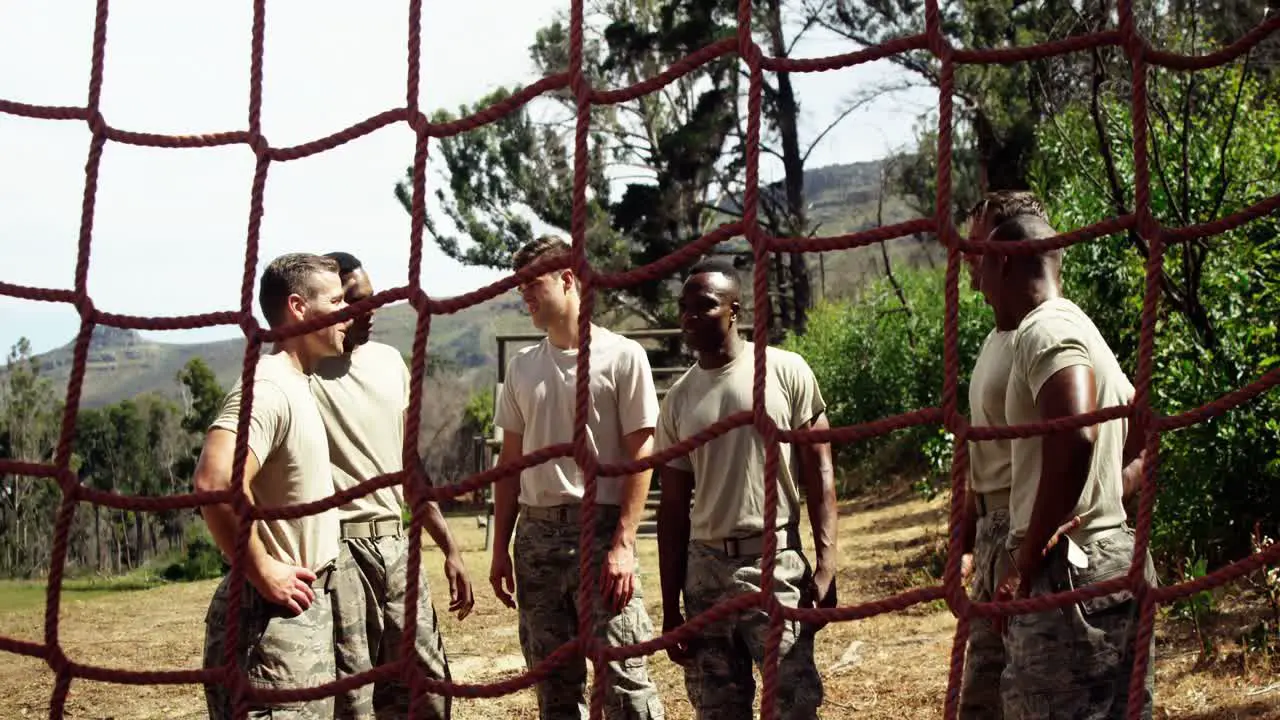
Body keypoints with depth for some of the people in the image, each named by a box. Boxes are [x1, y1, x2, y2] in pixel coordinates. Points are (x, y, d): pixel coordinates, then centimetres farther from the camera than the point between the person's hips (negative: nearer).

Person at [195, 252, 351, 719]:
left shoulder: (294, 384, 13)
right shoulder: (269, 387, -18)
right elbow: (215, 482, -34)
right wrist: (262, 572, -23)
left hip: (301, 612, 10)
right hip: (272, 618, -10)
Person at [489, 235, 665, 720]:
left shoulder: (622, 356, -3)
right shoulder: (521, 367, 12)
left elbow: (639, 458, -6)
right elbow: (510, 462, 16)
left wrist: (623, 545, -13)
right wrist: (500, 548, 11)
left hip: (600, 529, -5)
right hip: (537, 534, 5)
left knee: (624, 677, -8)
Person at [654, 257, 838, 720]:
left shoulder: (785, 371, -2)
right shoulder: (678, 399, 9)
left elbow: (818, 473, -2)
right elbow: (673, 508, 11)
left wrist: (825, 565, -11)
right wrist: (671, 608, 8)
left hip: (775, 564, -4)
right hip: (705, 569, 4)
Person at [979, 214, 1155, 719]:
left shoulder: (1043, 332, -12)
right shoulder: (1082, 330, 19)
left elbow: (1075, 437, -28)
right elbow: (1144, 440, 26)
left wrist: (1029, 558, -22)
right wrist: (1108, 497, 11)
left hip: (1069, 572, -10)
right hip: (1114, 560, 10)